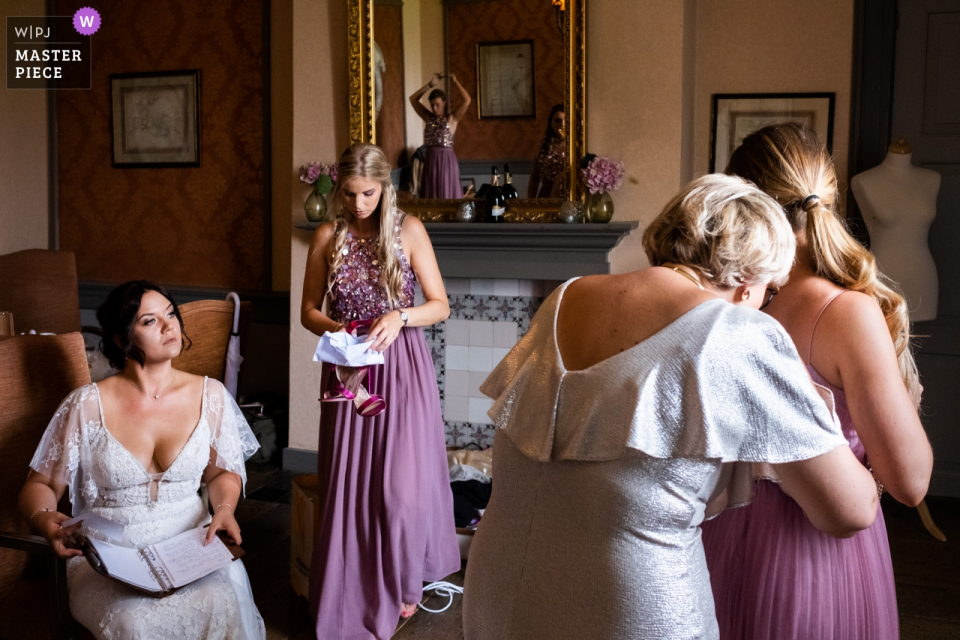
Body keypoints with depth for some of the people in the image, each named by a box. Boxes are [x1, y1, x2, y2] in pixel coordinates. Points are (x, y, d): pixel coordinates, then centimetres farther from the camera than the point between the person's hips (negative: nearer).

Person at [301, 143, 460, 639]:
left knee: (402, 484, -2)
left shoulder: (408, 230, -3)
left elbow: (440, 305, -2)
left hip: (402, 366, -2)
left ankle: (403, 581, 26)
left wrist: (400, 317, -20)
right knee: (348, 484, 6)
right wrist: (331, 328, -14)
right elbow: (308, 310, 7)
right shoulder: (328, 237, 3)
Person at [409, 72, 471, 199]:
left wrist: (455, 82, 1)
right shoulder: (428, 117, 12)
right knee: (431, 197, 6)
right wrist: (430, 84, 10)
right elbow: (413, 99, 14)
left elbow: (466, 100, -11)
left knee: (447, 195, -1)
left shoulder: (452, 118, 0)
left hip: (446, 160, -4)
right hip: (430, 160, 4)